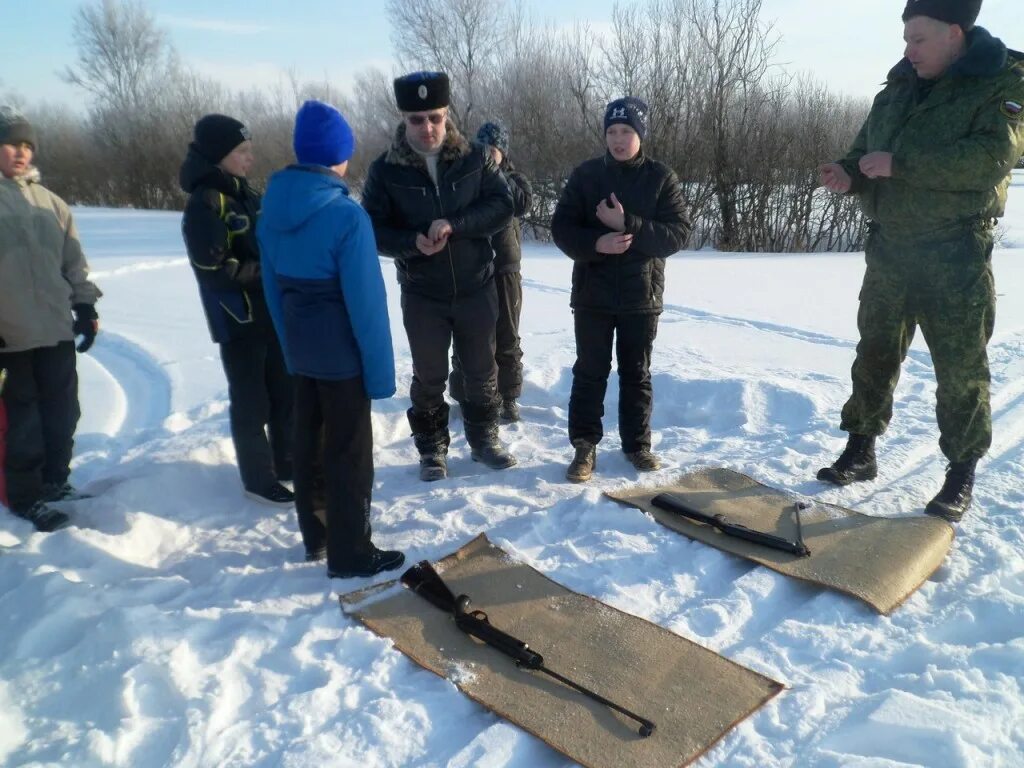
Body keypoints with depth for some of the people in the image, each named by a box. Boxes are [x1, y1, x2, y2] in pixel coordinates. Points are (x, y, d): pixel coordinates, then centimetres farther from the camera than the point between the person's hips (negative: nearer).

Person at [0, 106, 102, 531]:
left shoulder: (48, 201, 13)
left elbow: (73, 259, 17)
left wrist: (86, 305, 12)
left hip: (56, 328, 5)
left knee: (62, 413, 13)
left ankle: (55, 482, 30)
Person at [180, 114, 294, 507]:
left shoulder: (246, 195, 11)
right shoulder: (204, 204, -14)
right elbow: (212, 270, -19)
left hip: (271, 311, 8)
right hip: (237, 319, -8)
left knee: (286, 392, 16)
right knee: (251, 401, 3)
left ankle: (286, 462, 32)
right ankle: (258, 478, 17)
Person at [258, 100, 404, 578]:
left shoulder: (272, 208, 2)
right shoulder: (345, 214, -20)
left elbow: (272, 287, 9)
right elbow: (366, 300, -20)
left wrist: (289, 346, 17)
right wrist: (380, 369, -13)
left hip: (300, 350, 7)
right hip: (342, 354, -7)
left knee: (310, 443, 17)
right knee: (349, 452, 4)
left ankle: (316, 538, 32)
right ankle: (350, 554, 15)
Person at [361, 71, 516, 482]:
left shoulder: (475, 159, -3)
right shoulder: (385, 170, -6)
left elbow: (502, 206, -9)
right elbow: (373, 229, -5)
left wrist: (455, 224, -24)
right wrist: (413, 242, -25)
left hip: (476, 289, 1)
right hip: (422, 295, -1)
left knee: (482, 372, 13)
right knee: (429, 377, 11)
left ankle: (483, 440, 32)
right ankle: (431, 449, 27)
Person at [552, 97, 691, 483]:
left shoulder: (661, 178, -1)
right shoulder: (586, 174, 1)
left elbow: (678, 233, -9)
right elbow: (561, 227, -2)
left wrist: (627, 225, -21)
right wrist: (596, 243, -20)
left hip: (642, 295, 0)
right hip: (593, 294, 0)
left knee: (637, 374, 11)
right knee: (590, 372, 5)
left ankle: (637, 444, 25)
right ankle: (584, 446, 15)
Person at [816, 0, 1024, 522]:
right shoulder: (897, 89, 10)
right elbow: (864, 149, 18)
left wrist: (900, 163, -25)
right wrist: (847, 174, -6)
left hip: (955, 255, -5)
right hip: (889, 247, 5)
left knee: (961, 367, 1)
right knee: (874, 353, 10)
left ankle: (960, 478, 14)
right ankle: (860, 453, 23)